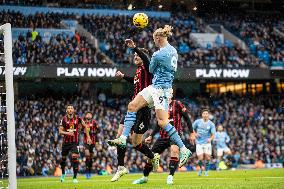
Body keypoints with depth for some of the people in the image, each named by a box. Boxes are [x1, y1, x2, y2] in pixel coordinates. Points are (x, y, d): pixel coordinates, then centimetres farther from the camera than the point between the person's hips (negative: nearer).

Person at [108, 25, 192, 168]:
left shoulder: (158, 55, -19)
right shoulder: (173, 50, 7)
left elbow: (151, 70, -1)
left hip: (160, 89, -10)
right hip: (155, 87, 10)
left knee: (162, 122, -13)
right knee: (132, 106, 5)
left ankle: (184, 150, -9)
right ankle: (123, 138, 1)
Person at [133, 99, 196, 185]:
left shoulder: (177, 104, -4)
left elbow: (187, 118, -3)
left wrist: (192, 133, -7)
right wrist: (151, 136, 16)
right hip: (163, 136, 6)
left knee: (174, 150, -34)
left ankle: (170, 177, -26)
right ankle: (145, 177, 27)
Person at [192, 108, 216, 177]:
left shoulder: (211, 124, -4)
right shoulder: (197, 122, -1)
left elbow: (213, 134, -8)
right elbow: (192, 129, 14)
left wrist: (210, 139, -29)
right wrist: (195, 134, -6)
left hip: (207, 143, 0)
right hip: (199, 143, 0)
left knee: (207, 158, -11)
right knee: (200, 158, -10)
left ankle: (206, 170, 16)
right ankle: (200, 168, 23)